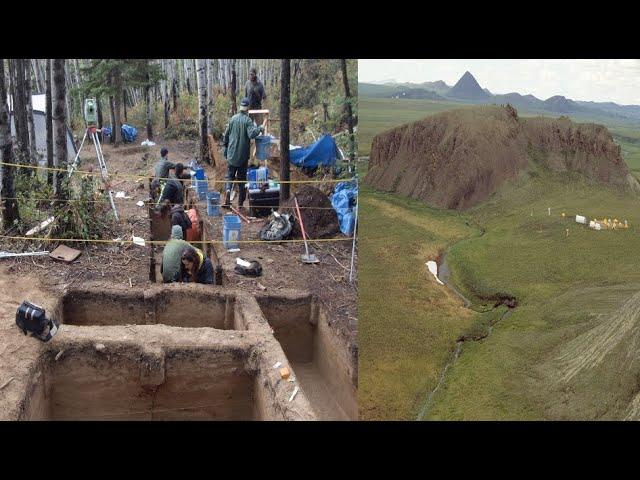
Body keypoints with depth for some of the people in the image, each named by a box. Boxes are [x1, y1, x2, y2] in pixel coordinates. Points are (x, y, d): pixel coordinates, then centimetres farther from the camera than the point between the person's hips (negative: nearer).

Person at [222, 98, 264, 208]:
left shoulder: (233, 119, 3)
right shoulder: (247, 120, -11)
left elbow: (226, 135, 10)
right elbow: (251, 134, -25)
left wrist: (226, 148, 21)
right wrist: (260, 128, -9)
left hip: (231, 154, 3)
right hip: (243, 155, -3)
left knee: (230, 175, 12)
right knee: (242, 178, 8)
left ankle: (228, 190, -18)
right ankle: (240, 203, 11)